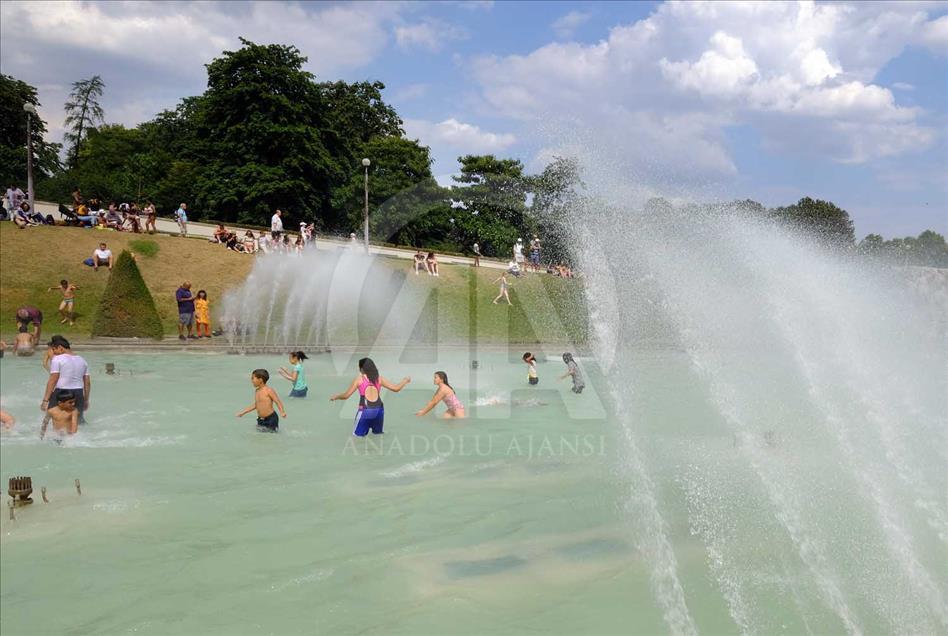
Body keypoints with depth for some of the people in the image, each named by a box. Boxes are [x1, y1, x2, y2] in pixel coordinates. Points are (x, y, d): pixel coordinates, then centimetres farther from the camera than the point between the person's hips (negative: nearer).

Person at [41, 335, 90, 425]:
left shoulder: (57, 359, -6)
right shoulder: (82, 360, 13)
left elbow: (52, 381, -12)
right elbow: (87, 383, 13)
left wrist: (45, 400, -10)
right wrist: (86, 400, 21)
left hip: (61, 394, -6)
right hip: (78, 395, 6)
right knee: (79, 420, 13)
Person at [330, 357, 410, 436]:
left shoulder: (359, 379, -2)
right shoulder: (379, 379, 5)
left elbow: (346, 396, 0)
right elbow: (396, 388, 8)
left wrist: (335, 397, 20)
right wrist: (405, 381, 25)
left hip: (365, 411, -3)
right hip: (378, 410, 3)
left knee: (357, 436, 7)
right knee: (378, 433, 22)